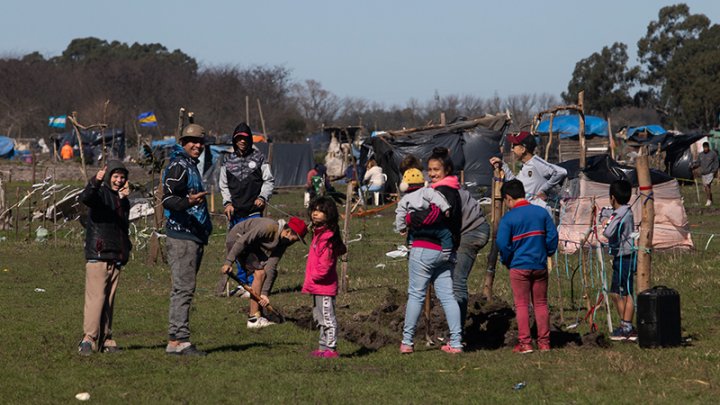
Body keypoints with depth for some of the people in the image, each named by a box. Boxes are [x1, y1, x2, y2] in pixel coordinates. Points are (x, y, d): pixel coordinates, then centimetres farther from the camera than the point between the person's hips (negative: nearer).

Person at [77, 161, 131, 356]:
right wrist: (95, 182, -42)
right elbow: (85, 198, -28)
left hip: (116, 257, 7)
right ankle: (89, 338, -20)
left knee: (109, 299, 8)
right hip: (98, 255, -7)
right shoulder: (100, 194, -2)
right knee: (96, 296, -15)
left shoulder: (122, 200, 20)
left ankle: (105, 340, 11)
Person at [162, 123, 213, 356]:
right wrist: (187, 202, -38)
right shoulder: (178, 166, -10)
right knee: (183, 288, -13)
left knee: (184, 289, 10)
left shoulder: (191, 166, 21)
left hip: (194, 236, 10)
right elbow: (167, 199, -20)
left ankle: (176, 340, 12)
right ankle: (178, 340, -14)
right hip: (181, 236, -10)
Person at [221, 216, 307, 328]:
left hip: (252, 247, 9)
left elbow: (271, 267, -10)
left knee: (273, 273, 5)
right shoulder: (269, 227, -30)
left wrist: (264, 293, -17)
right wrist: (228, 262, -31)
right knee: (260, 272, -20)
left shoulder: (283, 243, -6)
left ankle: (259, 313, 11)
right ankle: (253, 319, -19)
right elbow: (242, 241, -29)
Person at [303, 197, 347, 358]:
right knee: (320, 318, 16)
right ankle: (323, 347, 24)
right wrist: (310, 281, 17)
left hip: (324, 285, -10)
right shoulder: (318, 233, 13)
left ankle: (330, 349, 1)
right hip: (317, 287, 10)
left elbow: (325, 263, -23)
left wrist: (312, 278, -15)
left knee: (327, 318, -4)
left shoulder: (327, 236, -18)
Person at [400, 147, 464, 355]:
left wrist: (411, 217, -13)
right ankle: (456, 343, 4)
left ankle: (407, 342, 3)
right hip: (446, 250, 9)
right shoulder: (453, 191, 16)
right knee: (447, 296, 7)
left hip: (425, 249, -9)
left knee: (415, 294, -1)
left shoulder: (441, 191, -14)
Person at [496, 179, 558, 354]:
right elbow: (553, 235, 2)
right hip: (540, 265, 3)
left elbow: (502, 244, -14)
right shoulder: (541, 212, 2)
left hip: (519, 266, -3)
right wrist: (548, 253, 17)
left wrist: (506, 261, 4)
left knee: (521, 305, 4)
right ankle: (544, 342, 10)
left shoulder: (508, 218, -10)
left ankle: (525, 343, 1)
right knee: (541, 304, 10)